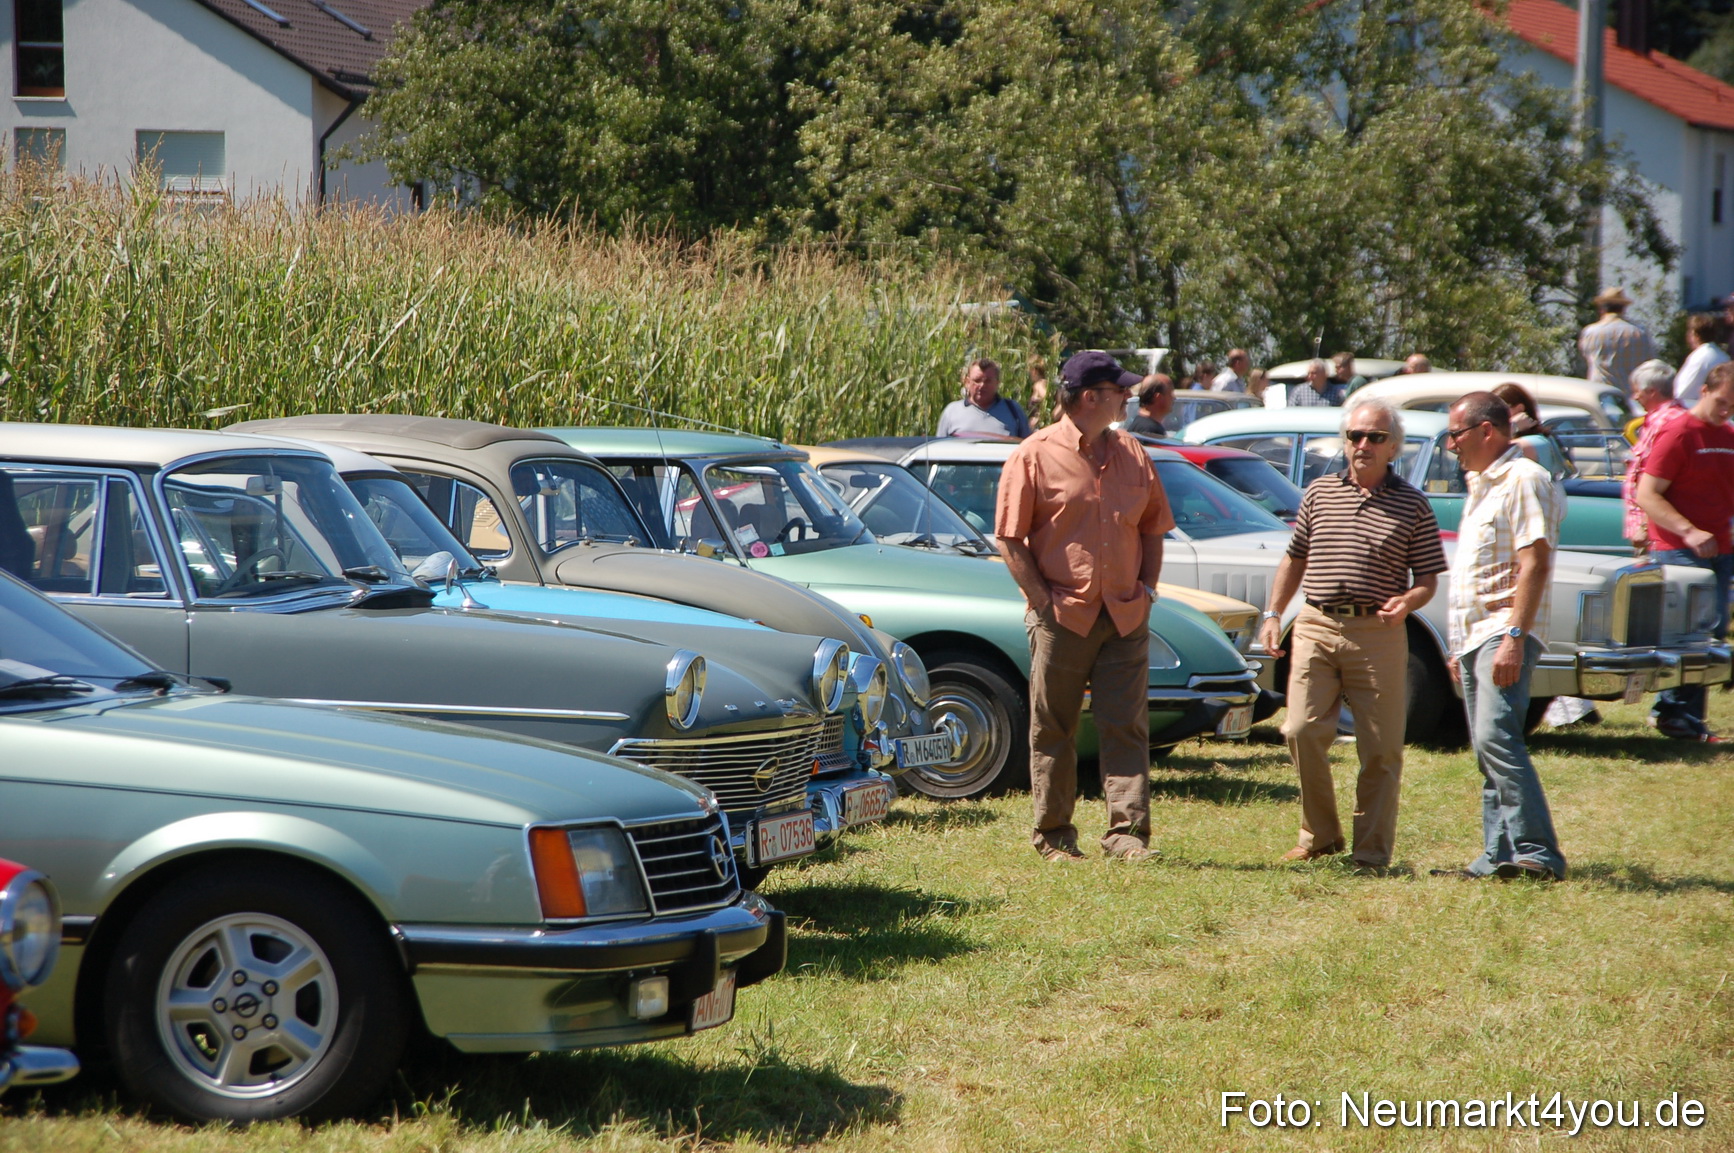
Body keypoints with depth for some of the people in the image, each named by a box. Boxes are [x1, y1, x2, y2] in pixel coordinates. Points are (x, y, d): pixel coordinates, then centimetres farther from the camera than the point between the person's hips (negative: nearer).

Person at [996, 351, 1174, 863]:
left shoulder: (1132, 456, 12)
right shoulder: (1035, 456, -4)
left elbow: (1152, 528, 20)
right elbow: (1010, 538, -5)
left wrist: (1147, 587, 7)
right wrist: (1043, 599, -10)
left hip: (1125, 618, 4)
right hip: (1062, 617, -4)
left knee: (1126, 728, -3)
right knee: (1052, 731, 4)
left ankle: (1127, 831, -3)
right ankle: (1053, 837, 13)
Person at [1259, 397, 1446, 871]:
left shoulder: (1412, 505, 5)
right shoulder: (1319, 493, 12)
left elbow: (1427, 578, 4)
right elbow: (1295, 558, 21)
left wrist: (1408, 601, -16)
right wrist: (1273, 614, 12)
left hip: (1378, 634, -2)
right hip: (1316, 626, 2)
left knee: (1381, 748, -1)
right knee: (1303, 730, -8)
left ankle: (1371, 850, 8)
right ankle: (1320, 835, 9)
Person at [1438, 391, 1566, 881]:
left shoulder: (1523, 479, -9)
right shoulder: (1481, 485, 21)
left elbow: (1534, 564, -18)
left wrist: (1514, 637, -25)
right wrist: (1461, 648, 24)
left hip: (1504, 632, -10)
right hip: (1474, 634, 10)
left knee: (1495, 738, -21)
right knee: (1488, 749, 8)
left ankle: (1538, 854, -23)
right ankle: (1499, 857, 10)